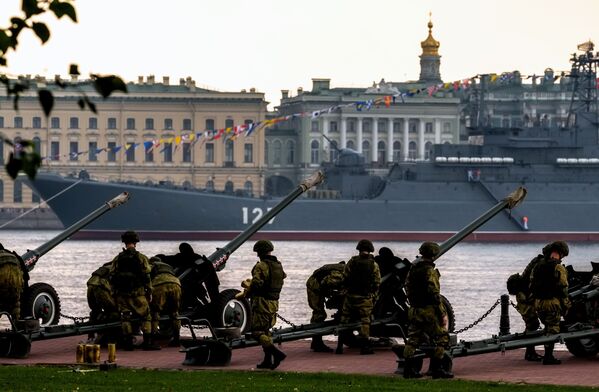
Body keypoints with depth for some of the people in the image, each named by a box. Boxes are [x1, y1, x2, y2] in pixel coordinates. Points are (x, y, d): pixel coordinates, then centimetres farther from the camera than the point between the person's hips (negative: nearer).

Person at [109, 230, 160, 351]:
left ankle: (128, 343, 1)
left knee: (125, 318, 6)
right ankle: (147, 342, -4)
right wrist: (149, 293, 2)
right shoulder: (141, 258, -3)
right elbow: (146, 277, -4)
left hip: (122, 294, 2)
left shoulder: (117, 259, 5)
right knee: (146, 317, 4)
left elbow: (112, 278, 5)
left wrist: (114, 294, 11)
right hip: (137, 293, -2)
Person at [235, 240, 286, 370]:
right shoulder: (278, 266, 13)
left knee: (257, 332, -7)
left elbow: (256, 284, -24)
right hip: (274, 302, 9)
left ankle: (277, 354, -23)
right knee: (266, 331, 17)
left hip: (262, 302, -9)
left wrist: (244, 294, -8)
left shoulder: (262, 266, -15)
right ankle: (268, 360, 14)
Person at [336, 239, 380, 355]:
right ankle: (364, 346, -3)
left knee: (344, 320, 10)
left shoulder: (352, 262, -2)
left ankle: (340, 346, 11)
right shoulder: (374, 265, -4)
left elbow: (344, 279, 1)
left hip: (350, 296, 1)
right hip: (365, 298, -1)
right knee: (364, 321, 2)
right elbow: (377, 283, -1)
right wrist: (373, 296, 11)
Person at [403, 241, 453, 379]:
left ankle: (409, 368, 9)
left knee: (413, 339, 11)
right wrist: (442, 314, -14)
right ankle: (437, 368, -3)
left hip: (414, 311, 8)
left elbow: (408, 290, 18)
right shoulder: (430, 271, -14)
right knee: (441, 338, 0)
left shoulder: (412, 270, 11)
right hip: (429, 310, -8)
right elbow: (435, 295, -17)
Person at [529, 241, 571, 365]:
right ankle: (548, 357, -3)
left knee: (548, 328, 19)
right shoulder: (558, 268, -13)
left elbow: (532, 285, 13)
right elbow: (563, 288, -13)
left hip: (538, 303, 7)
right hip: (552, 302, -7)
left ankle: (548, 354, 21)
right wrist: (566, 305, -5)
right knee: (553, 329, 0)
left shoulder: (538, 266, 9)